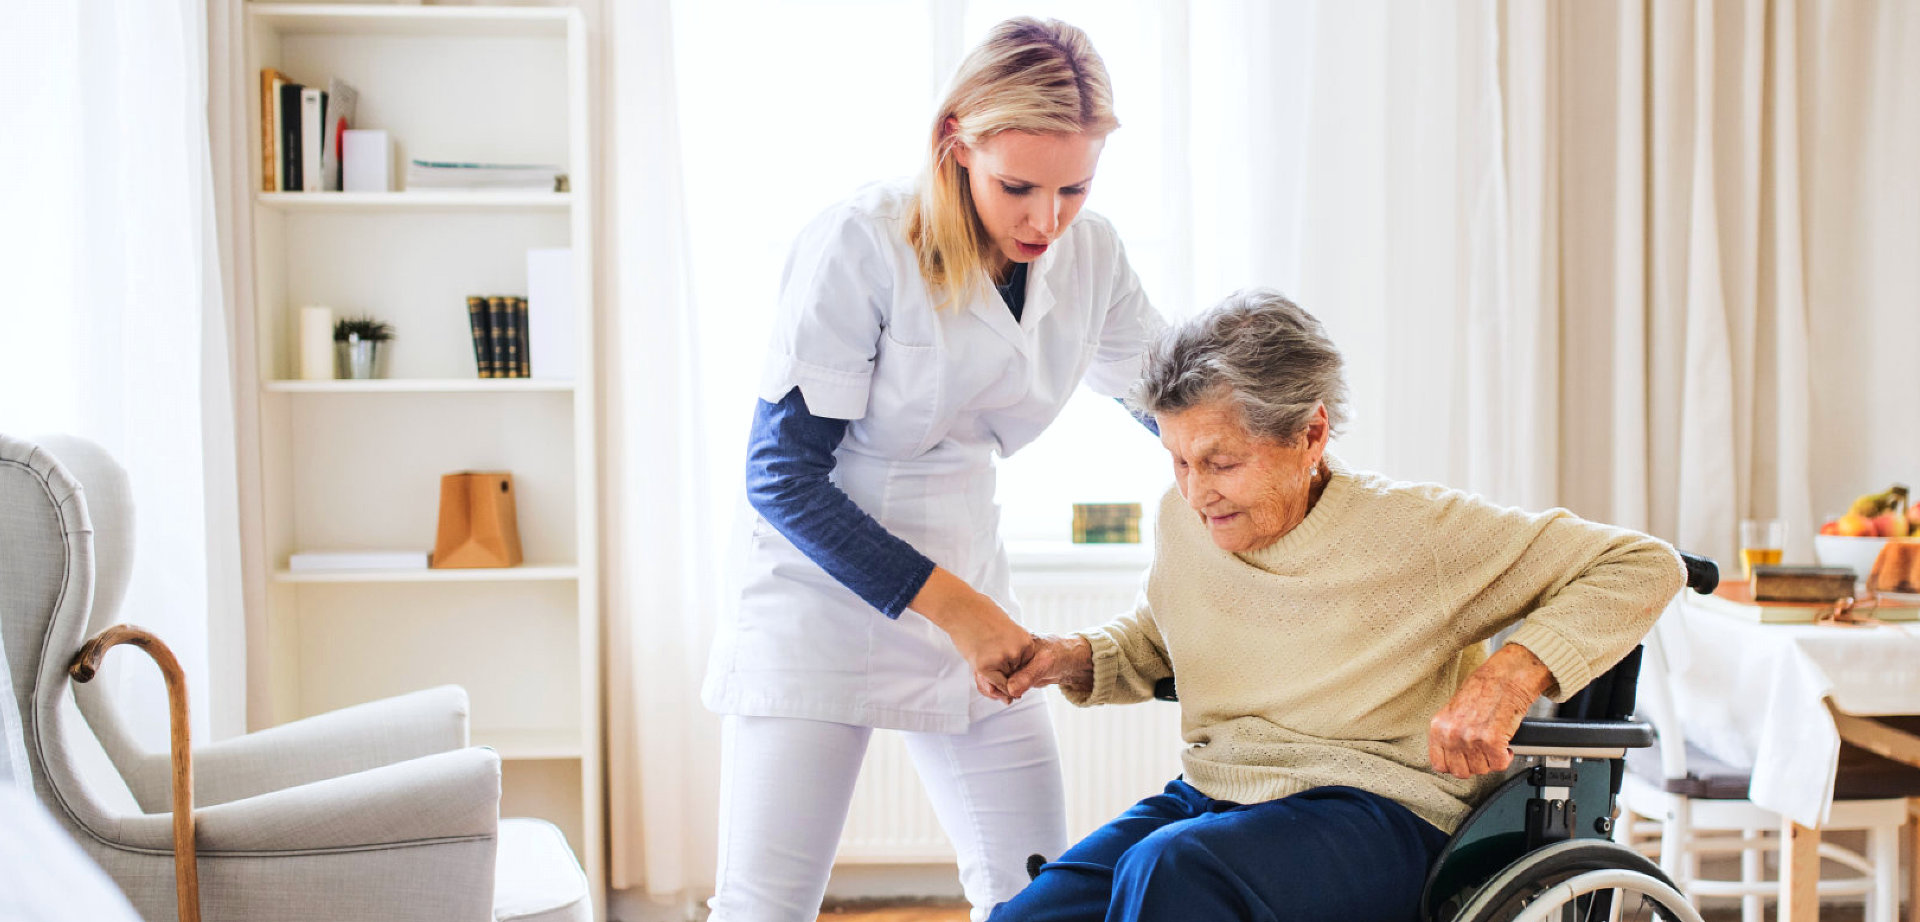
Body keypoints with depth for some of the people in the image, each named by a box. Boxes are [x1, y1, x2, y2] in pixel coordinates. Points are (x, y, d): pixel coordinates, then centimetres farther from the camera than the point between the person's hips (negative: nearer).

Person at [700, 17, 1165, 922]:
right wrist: (951, 605, -21)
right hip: (825, 600, -5)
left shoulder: (1088, 253, 0)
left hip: (969, 593, 5)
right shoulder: (862, 244, -18)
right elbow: (782, 475, -17)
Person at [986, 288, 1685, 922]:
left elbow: (1642, 566, -8)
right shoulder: (1183, 518, 4)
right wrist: (1075, 656, 2)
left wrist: (1510, 675, -22)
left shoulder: (1415, 530, -11)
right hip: (1205, 797, 5)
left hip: (1378, 815, -5)